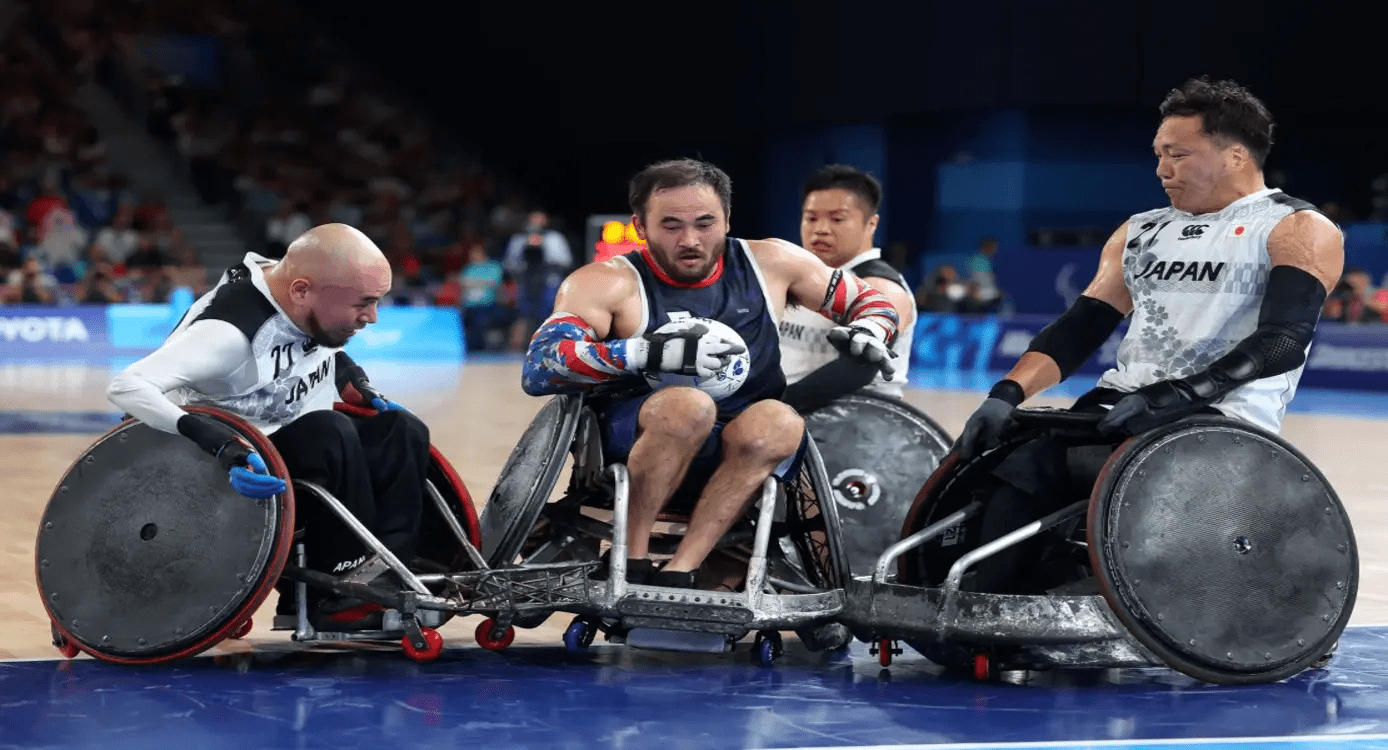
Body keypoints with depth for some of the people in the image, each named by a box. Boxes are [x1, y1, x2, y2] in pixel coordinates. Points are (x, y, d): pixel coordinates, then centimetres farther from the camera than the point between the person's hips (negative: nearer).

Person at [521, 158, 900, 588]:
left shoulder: (770, 264, 7)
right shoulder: (609, 282, -4)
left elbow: (870, 302, 20)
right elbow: (538, 369, -19)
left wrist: (867, 334, -6)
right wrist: (652, 352, -31)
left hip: (746, 456, 3)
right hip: (638, 443, -3)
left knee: (778, 422, -32)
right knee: (687, 405, -36)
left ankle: (676, 576, -34)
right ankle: (628, 563, -24)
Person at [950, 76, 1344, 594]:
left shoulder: (1299, 231, 1)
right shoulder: (1141, 233, 22)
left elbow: (1282, 340, -13)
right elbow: (1080, 328, 17)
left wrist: (1173, 397, -25)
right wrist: (1007, 394, -2)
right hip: (1119, 406, 6)